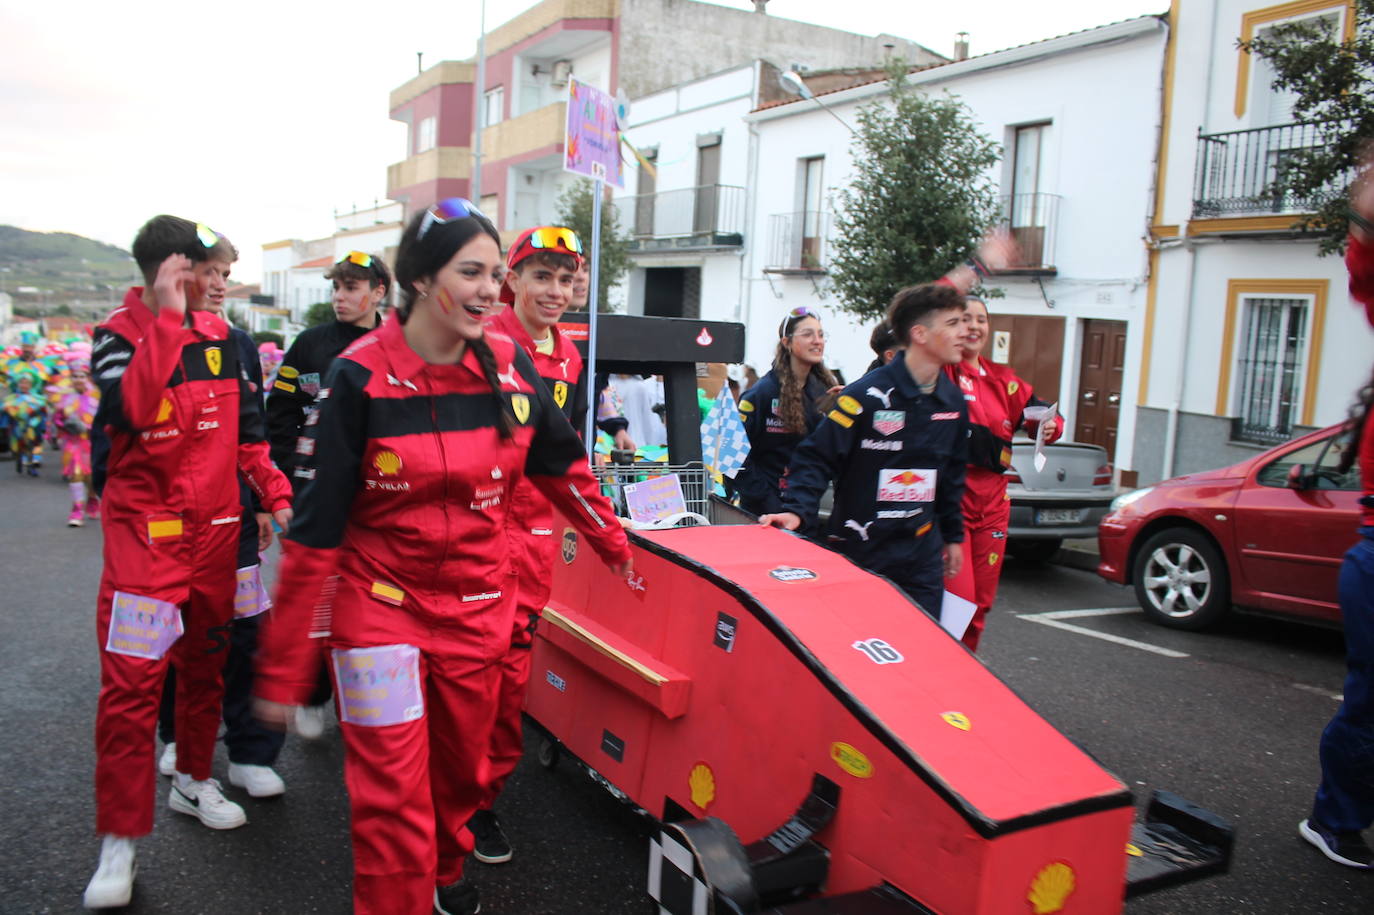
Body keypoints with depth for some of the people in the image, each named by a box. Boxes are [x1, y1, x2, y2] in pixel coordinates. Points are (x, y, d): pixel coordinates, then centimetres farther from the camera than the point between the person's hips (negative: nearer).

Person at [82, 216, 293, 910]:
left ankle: (193, 781, 37)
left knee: (206, 662, 17)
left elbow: (244, 425, 15)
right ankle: (119, 841, 3)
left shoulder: (218, 335, 9)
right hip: (145, 533, -6)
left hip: (216, 528, 6)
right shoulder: (116, 336, -8)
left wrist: (275, 495, 8)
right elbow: (132, 408, -28)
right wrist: (168, 318, -27)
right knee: (131, 679, -7)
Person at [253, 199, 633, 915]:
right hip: (382, 607, -4)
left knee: (460, 765, 19)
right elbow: (315, 531, -14)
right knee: (392, 791, -3)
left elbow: (562, 464, 12)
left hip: (479, 607, 4)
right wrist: (282, 670, -12)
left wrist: (611, 543, 23)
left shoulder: (510, 367, -5)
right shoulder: (361, 377, -15)